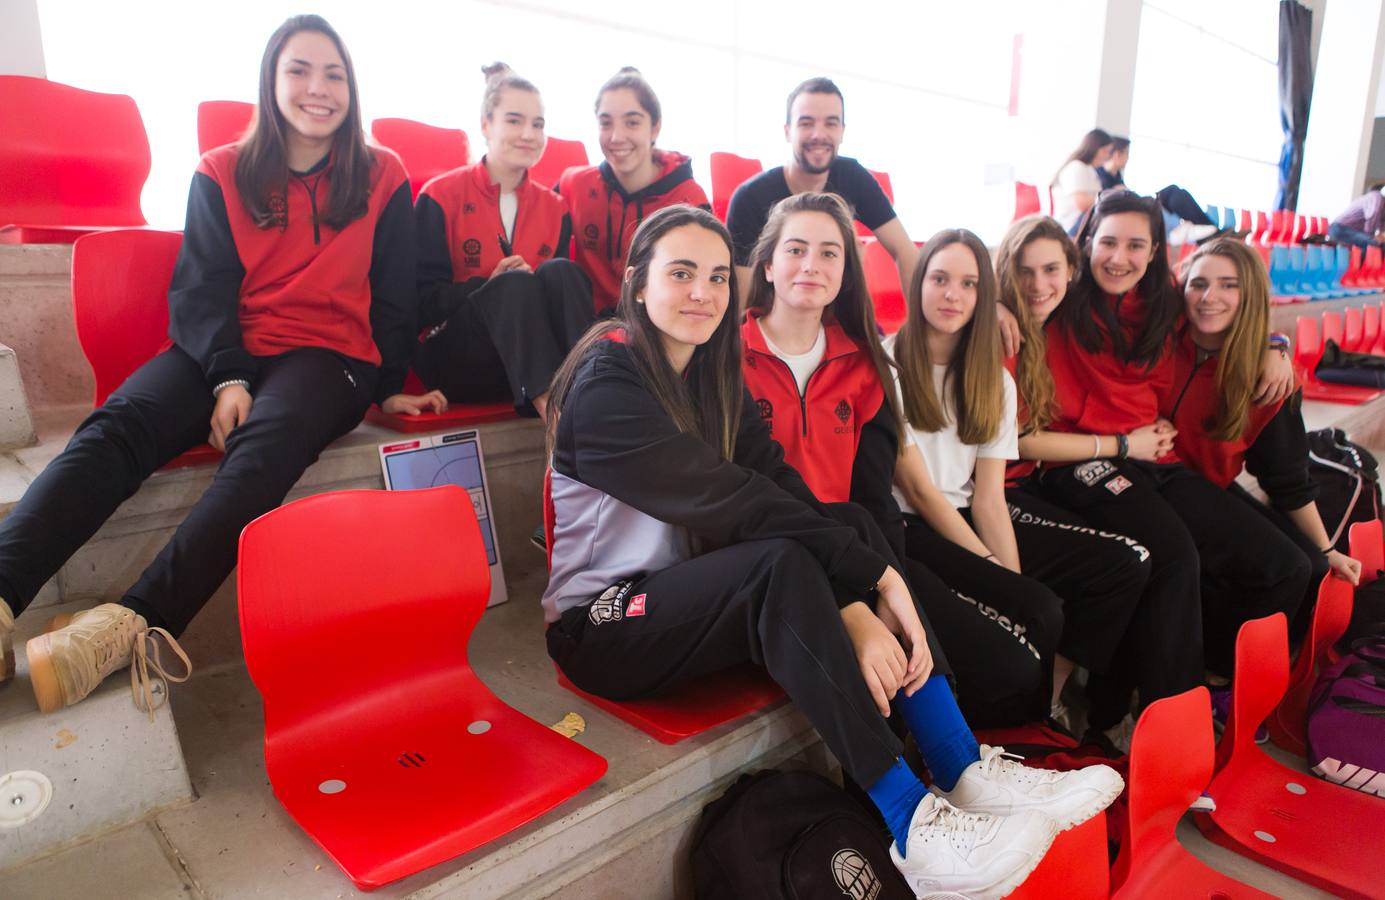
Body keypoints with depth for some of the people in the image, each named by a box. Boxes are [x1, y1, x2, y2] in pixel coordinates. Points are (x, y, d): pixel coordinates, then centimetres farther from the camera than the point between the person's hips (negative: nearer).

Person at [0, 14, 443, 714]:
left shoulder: (382, 178, 12)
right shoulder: (221, 174, 14)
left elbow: (393, 294, 12)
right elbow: (200, 287, 5)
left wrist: (390, 387, 6)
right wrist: (227, 378, -13)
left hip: (329, 355, -2)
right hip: (220, 353, 3)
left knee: (266, 440, -36)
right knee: (119, 422, -28)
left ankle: (134, 623, -47)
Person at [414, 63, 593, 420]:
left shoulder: (553, 208, 12)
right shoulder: (441, 196, 0)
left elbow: (563, 289, 9)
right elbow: (423, 301, -6)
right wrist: (491, 286, -20)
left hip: (531, 350, 3)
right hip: (453, 358, -3)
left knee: (560, 271, -23)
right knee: (516, 283, -30)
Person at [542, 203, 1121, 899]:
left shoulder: (712, 374, 7)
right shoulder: (606, 380, -16)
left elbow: (778, 484, -7)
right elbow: (727, 501, -26)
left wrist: (857, 601, -22)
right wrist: (874, 573, -27)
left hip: (696, 593, 7)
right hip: (602, 626, -7)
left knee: (850, 565, -14)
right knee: (784, 565, -32)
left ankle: (963, 770, -13)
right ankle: (912, 825, -29)